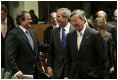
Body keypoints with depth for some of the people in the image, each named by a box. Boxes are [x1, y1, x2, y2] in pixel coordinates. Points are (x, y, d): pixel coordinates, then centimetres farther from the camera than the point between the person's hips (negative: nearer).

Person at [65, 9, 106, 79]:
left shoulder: (95, 34, -9)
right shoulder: (70, 36, 8)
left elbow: (102, 58, -8)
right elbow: (68, 58, 12)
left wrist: (97, 74, -9)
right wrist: (67, 75, 6)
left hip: (90, 75, -4)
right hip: (74, 75, 4)